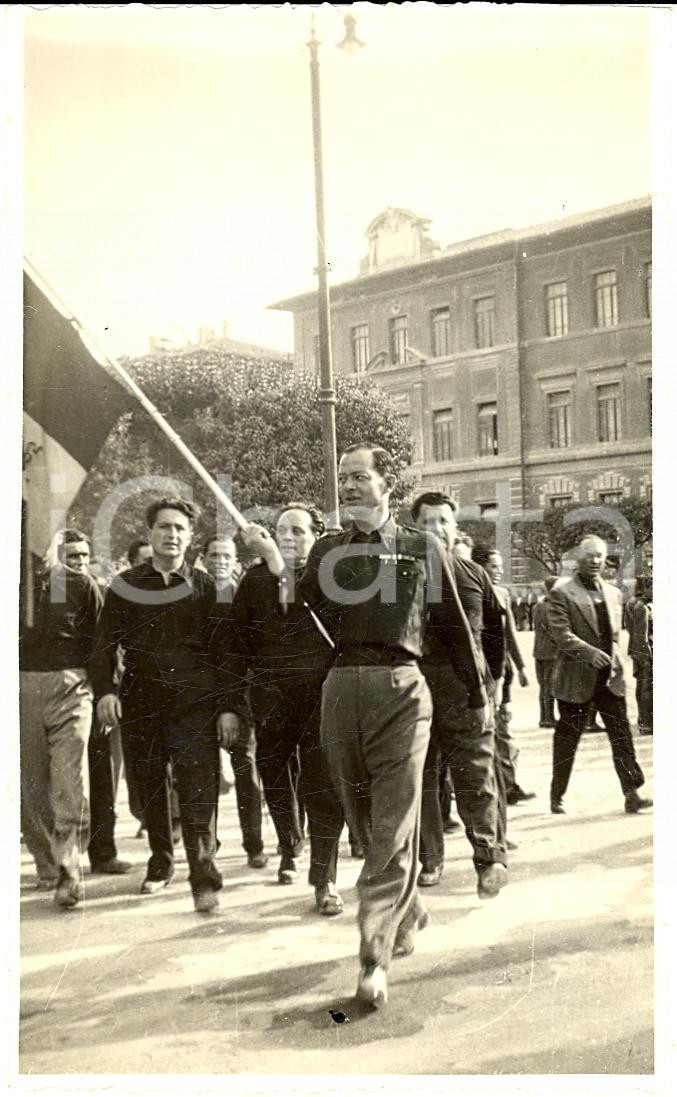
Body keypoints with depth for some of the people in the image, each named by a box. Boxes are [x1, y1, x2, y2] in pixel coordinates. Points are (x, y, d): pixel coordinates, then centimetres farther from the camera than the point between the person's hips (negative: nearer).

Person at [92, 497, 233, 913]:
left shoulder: (204, 586, 6)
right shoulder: (126, 585, 8)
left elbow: (221, 649, 5)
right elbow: (106, 644, 6)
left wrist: (227, 707, 0)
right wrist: (105, 690, -9)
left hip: (194, 704, -2)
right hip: (140, 703, 2)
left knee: (199, 793, -9)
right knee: (151, 790, 11)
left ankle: (204, 878, -4)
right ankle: (161, 864, 28)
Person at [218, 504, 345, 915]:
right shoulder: (256, 579, 5)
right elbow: (237, 644, 5)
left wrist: (277, 561, -31)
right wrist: (233, 705, 2)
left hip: (321, 696, -3)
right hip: (270, 699, 3)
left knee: (324, 788, -4)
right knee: (275, 782, 17)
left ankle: (325, 880, 7)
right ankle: (290, 848, 43)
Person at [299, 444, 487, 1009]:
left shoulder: (422, 549, 5)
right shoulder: (326, 550, 11)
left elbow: (454, 627, 12)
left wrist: (477, 696, 17)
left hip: (400, 690, -3)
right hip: (340, 688, 3)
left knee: (392, 828, -6)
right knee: (365, 822, 13)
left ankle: (375, 958, -1)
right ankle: (409, 910, 36)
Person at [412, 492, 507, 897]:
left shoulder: (474, 574, 8)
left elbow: (495, 629, 14)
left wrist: (491, 678, 10)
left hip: (466, 690, 0)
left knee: (477, 777, -2)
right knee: (420, 778, 7)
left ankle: (491, 857, 10)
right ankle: (429, 859, 20)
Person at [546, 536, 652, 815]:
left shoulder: (613, 593, 13)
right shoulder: (561, 593, -6)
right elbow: (560, 632, -16)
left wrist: (614, 661, 11)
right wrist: (590, 653, -27)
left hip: (610, 677, 5)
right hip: (575, 678, -5)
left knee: (621, 735, -3)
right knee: (567, 739, 5)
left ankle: (632, 794, -2)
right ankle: (556, 797, 18)